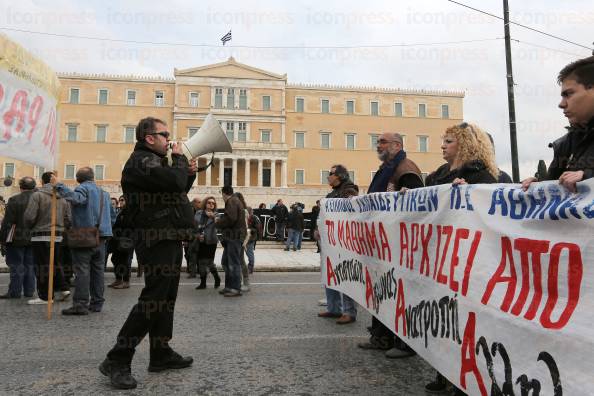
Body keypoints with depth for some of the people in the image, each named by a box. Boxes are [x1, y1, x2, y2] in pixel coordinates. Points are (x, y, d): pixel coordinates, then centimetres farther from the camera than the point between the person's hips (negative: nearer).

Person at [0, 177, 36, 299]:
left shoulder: (14, 200, -13)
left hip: (17, 239, -5)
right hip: (33, 239, 5)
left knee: (16, 266, 2)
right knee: (30, 265, 11)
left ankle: (15, 292, 6)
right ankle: (29, 291, 15)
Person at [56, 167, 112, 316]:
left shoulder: (83, 188, -5)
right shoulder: (104, 193, 17)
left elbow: (75, 198, -28)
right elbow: (111, 216, 21)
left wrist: (60, 186, -23)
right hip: (101, 237, 7)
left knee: (82, 270, -5)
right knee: (98, 270, 9)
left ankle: (81, 304, -6)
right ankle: (97, 303, 14)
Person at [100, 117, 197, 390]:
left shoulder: (154, 160, 21)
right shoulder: (141, 161, -12)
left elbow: (175, 191, 24)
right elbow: (175, 182, -26)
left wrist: (189, 173, 7)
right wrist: (179, 158, -7)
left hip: (170, 239, 11)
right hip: (158, 240, -11)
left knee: (165, 299, 14)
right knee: (153, 300, -10)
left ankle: (160, 354, 24)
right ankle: (117, 361, -2)